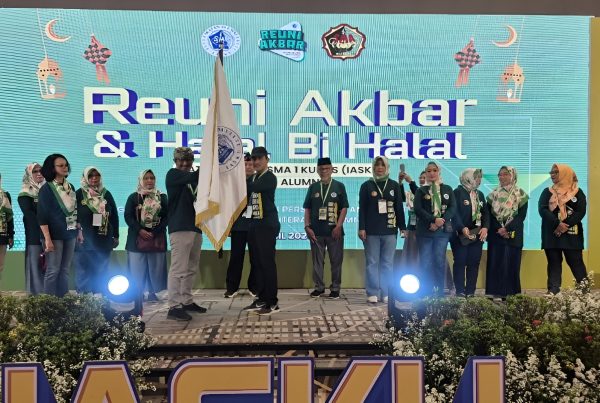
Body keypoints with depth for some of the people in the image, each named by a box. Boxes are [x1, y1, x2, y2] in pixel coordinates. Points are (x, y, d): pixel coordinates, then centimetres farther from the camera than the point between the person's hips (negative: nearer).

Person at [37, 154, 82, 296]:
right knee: (53, 270, -2)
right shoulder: (46, 189, -8)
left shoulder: (71, 187, 10)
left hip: (70, 234, 6)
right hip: (55, 235, -6)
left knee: (65, 270, 10)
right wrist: (47, 238, -18)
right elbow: (42, 216, -13)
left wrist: (79, 230, 13)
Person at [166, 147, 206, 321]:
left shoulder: (193, 180, 22)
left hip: (195, 227, 8)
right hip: (180, 228, -8)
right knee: (178, 268, -10)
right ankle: (174, 307, -8)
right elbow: (193, 176, -18)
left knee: (191, 268, 12)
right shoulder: (172, 174, -1)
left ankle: (187, 301, 21)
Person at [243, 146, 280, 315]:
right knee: (258, 263, 10)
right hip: (255, 224, 8)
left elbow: (253, 188, -23)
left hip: (267, 225, -8)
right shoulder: (253, 178, 18)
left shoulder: (270, 177, -8)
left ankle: (272, 303, 0)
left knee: (267, 263, -6)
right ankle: (261, 299, 19)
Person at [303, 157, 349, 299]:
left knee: (336, 261, 4)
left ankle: (335, 288, 15)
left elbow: (344, 208, 0)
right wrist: (307, 226, -1)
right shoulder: (313, 187, 10)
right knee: (317, 260, 7)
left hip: (334, 231, -2)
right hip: (316, 231, 2)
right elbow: (307, 209, 9)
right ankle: (319, 287, 19)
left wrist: (338, 226, -10)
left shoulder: (339, 186, 4)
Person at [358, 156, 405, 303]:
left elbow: (399, 207, 9)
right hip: (371, 231, -1)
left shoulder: (394, 185, 8)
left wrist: (402, 227, 6)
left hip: (389, 230, 1)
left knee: (387, 263, 4)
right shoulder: (366, 186, 5)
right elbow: (362, 208, 1)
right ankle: (373, 293, 5)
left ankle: (386, 293, 11)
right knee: (372, 262, 0)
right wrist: (361, 228, -6)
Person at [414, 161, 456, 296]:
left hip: (443, 230, 1)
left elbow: (453, 208, 3)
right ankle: (426, 293, 5)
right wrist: (434, 220, -16)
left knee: (440, 261, 0)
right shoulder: (421, 191, 8)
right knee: (425, 263, -2)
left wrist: (441, 221, -13)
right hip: (425, 231, -1)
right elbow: (418, 209, -4)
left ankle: (440, 292, 8)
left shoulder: (447, 189, 13)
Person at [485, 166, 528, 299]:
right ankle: (496, 292, 3)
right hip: (496, 233, 2)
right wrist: (498, 229, -11)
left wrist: (507, 228, -15)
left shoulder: (521, 194, 4)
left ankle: (511, 293, 4)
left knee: (511, 263, -2)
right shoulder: (494, 194, 10)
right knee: (495, 263, -2)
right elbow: (489, 214, 4)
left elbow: (522, 215, -4)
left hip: (513, 234, -2)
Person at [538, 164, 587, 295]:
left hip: (571, 234, -2)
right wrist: (558, 224, -19)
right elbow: (542, 209, -6)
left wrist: (565, 225, -19)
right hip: (552, 234, 2)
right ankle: (553, 291, 4)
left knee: (576, 262, 0)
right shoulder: (547, 192, 9)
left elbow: (581, 212, -6)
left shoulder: (577, 192, 5)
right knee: (554, 263, 3)